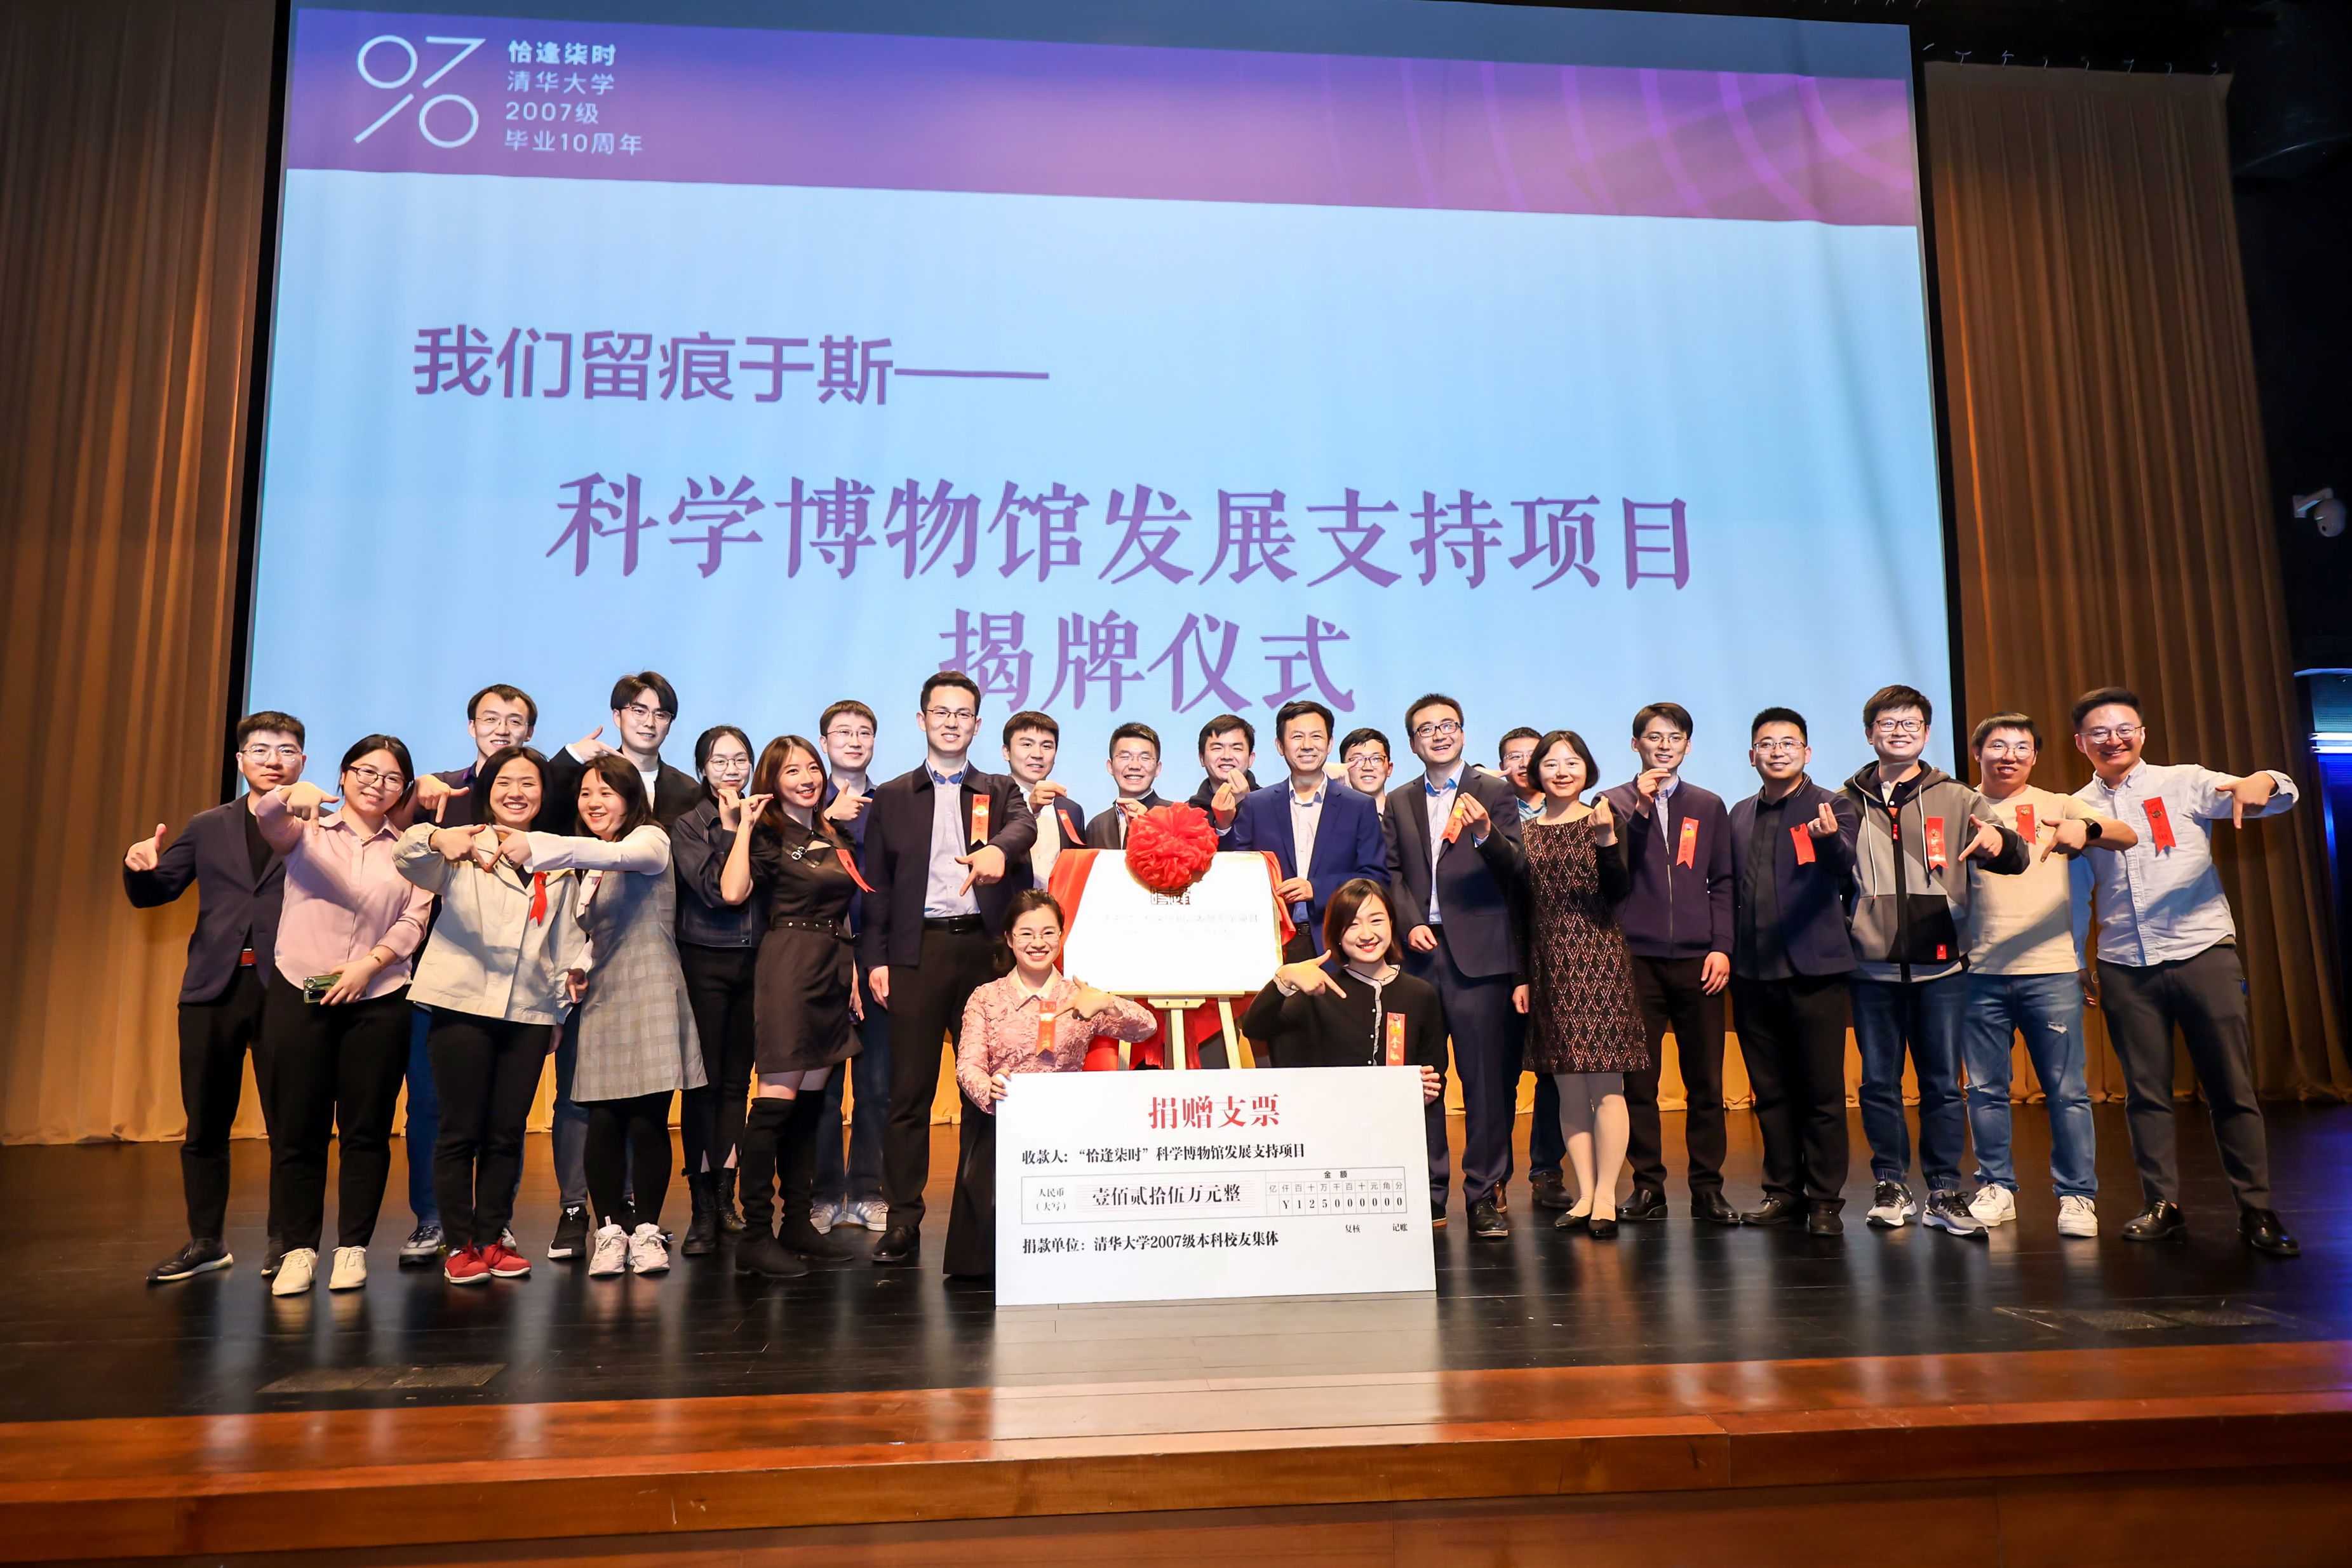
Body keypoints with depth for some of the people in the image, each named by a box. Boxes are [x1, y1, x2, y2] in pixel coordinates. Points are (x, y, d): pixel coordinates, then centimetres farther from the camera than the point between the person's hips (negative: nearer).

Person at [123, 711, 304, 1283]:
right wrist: (140, 866, -8)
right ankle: (206, 1242, 21)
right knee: (205, 1124, 8)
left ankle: (284, 1242, 12)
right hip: (214, 988, 3)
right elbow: (151, 895, 13)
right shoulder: (207, 828, 14)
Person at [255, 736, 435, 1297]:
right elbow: (266, 818, -12)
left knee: (366, 1130, 2)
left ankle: (352, 1248, 12)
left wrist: (369, 963, -11)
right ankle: (298, 1250, 11)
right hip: (298, 993, -1)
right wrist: (294, 792, -35)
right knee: (297, 1128, 1)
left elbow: (414, 920, 4)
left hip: (377, 1000, 1)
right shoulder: (306, 832, 10)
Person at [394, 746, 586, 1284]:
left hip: (529, 1012, 3)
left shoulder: (558, 863, 14)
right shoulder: (464, 848, 3)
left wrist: (575, 969, 3)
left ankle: (493, 1239, 18)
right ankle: (460, 1245, 11)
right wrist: (435, 837, -38)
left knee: (507, 1134, 8)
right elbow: (407, 859, -17)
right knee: (461, 1131, 1)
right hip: (462, 1004, -3)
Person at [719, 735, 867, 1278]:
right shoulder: (768, 835, -3)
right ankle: (756, 1236, -5)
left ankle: (797, 1223, 17)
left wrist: (853, 973, 15)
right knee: (777, 1100, -9)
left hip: (832, 971, 7)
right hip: (789, 966, -7)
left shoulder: (833, 837, 17)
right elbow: (733, 892, -21)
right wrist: (744, 826, -15)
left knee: (811, 1101, 10)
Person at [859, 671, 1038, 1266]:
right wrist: (877, 959, 1)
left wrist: (999, 848, -33)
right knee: (910, 1091, -1)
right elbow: (876, 884, 11)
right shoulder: (892, 797, 15)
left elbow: (1024, 826, -9)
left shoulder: (1001, 791, 14)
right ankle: (903, 1221, 6)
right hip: (918, 953, 0)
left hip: (985, 948, 0)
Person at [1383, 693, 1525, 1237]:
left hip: (1477, 954, -2)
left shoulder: (1494, 794, 6)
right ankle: (1429, 1193, 15)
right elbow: (1393, 874, 11)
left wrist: (1485, 834, -23)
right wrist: (1410, 923, -6)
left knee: (1486, 1078, -3)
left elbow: (1512, 867, -4)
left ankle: (1485, 1195, 7)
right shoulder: (1399, 803, 16)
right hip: (1419, 952, 3)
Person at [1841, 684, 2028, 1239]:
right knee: (1879, 1083, 5)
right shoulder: (1849, 801, 9)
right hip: (1873, 969, 0)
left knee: (1943, 1084, 4)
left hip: (1941, 967, 0)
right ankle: (1891, 1186, 17)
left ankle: (1944, 1193, 13)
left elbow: (2014, 859, 2)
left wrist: (2000, 842, -22)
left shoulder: (1956, 798, 8)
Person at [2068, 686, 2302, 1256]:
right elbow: (2076, 894, 16)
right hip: (2125, 968, 2)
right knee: (2145, 1093, 6)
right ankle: (2163, 1205, 15)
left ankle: (2256, 1210, 10)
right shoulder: (2078, 809, 10)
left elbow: (2282, 799, -8)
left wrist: (2263, 782, -32)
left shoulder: (2185, 782, 3)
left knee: (2232, 1089, 0)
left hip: (2204, 952, -2)